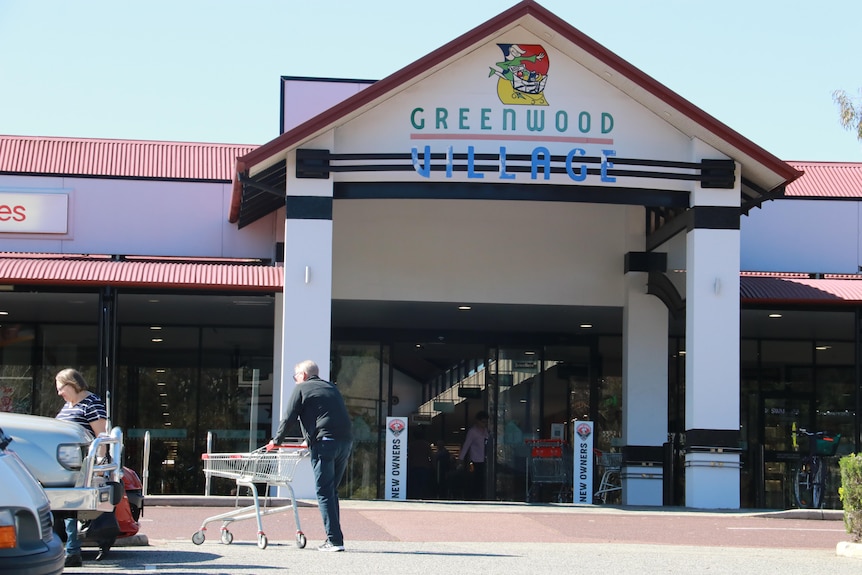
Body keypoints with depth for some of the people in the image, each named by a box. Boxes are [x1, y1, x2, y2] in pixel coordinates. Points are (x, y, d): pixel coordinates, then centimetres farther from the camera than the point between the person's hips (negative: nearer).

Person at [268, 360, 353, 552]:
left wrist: (277, 441, 18)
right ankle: (334, 538, 10)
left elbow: (289, 417, 4)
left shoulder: (301, 389, 8)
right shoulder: (331, 388, 26)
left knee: (324, 492, -5)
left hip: (325, 442, -6)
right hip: (346, 441, 6)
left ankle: (334, 540, -12)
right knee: (332, 491, 14)